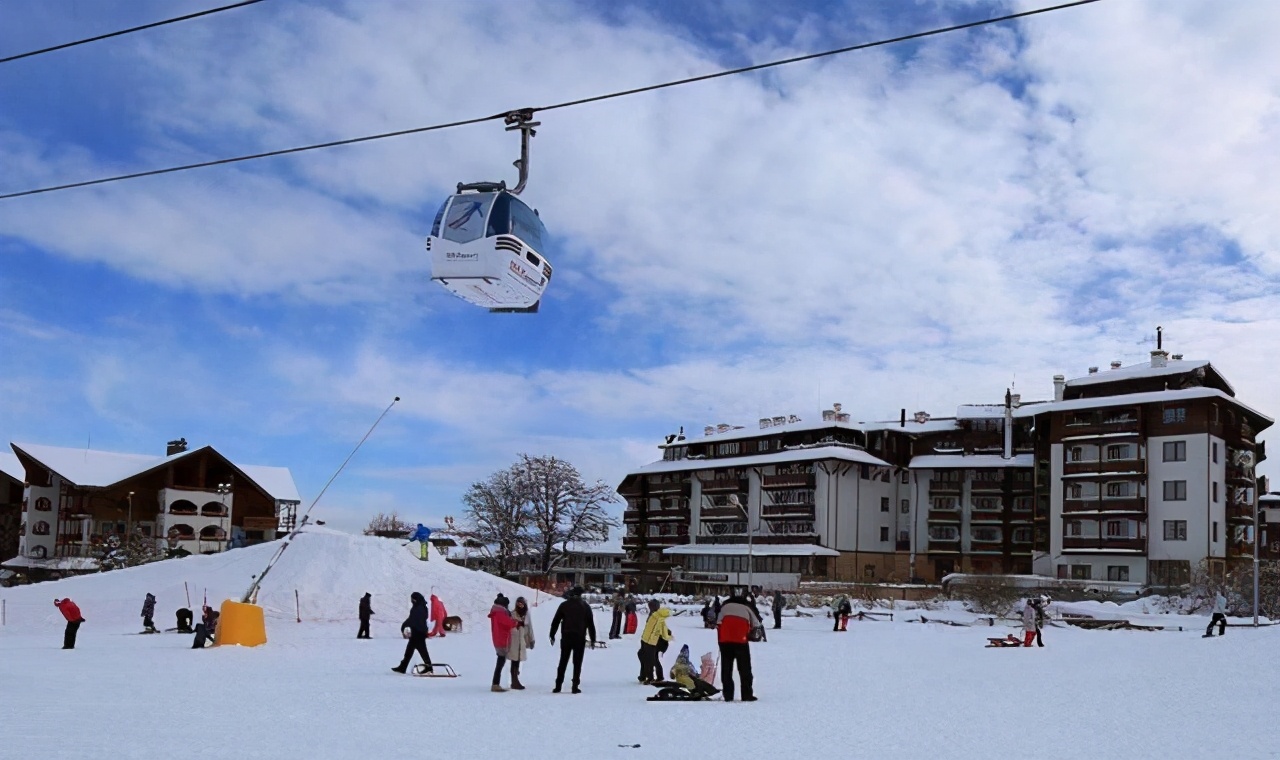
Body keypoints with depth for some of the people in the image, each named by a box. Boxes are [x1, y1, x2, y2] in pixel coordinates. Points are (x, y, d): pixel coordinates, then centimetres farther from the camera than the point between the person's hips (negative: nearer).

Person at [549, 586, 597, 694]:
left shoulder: (564, 605, 4)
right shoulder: (585, 606, 3)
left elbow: (555, 621, 5)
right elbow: (591, 624, 3)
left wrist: (552, 635, 12)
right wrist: (593, 639, 8)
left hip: (566, 637, 1)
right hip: (580, 638, -1)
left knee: (563, 662, 8)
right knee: (577, 663, 3)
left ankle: (558, 686, 5)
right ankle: (575, 686, -1)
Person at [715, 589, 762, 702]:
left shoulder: (725, 606, 24)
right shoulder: (746, 607, 20)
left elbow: (718, 623, 16)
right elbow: (757, 624, 16)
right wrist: (749, 636, 26)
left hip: (725, 640, 2)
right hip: (741, 640, -2)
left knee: (726, 668, 8)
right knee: (744, 668, 7)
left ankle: (728, 695, 6)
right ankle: (747, 695, 4)